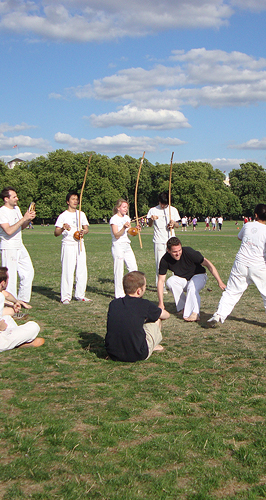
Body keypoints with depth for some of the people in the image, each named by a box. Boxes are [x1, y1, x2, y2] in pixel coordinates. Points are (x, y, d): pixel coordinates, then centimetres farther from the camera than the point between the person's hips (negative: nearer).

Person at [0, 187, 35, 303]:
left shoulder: (16, 208, 12)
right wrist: (24, 218, -23)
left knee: (28, 272, 11)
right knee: (10, 276, -5)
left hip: (20, 246, 9)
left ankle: (22, 299, 21)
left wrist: (29, 219, -1)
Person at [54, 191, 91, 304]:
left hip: (79, 244, 5)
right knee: (67, 270, -8)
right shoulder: (63, 216, -2)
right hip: (68, 245, -5)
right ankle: (66, 297, -2)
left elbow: (86, 228, 18)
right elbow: (56, 233, -7)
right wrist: (63, 229, -28)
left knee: (82, 270, 5)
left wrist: (84, 231, -5)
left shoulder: (81, 214, 14)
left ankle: (80, 295, 15)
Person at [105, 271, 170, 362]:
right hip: (137, 355, -4)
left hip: (113, 354, 4)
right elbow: (166, 315, 12)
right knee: (157, 320, 16)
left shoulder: (113, 303, 3)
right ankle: (153, 346, 37)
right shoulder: (144, 305, -7)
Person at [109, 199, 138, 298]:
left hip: (127, 245, 7)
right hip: (118, 246, -7)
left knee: (134, 268, 1)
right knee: (119, 271, -4)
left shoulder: (126, 218, 14)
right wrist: (124, 227, -30)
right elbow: (116, 235, -16)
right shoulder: (114, 219, -8)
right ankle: (119, 294, 3)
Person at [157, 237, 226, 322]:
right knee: (170, 282, -26)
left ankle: (194, 313, -27)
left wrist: (220, 282, -26)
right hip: (182, 279, 4)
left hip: (198, 276, -4)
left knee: (192, 287, -36)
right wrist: (161, 304, -21)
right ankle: (184, 306, -12)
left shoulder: (188, 252, -28)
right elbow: (161, 281, -15)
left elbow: (208, 264, -21)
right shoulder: (165, 260, -19)